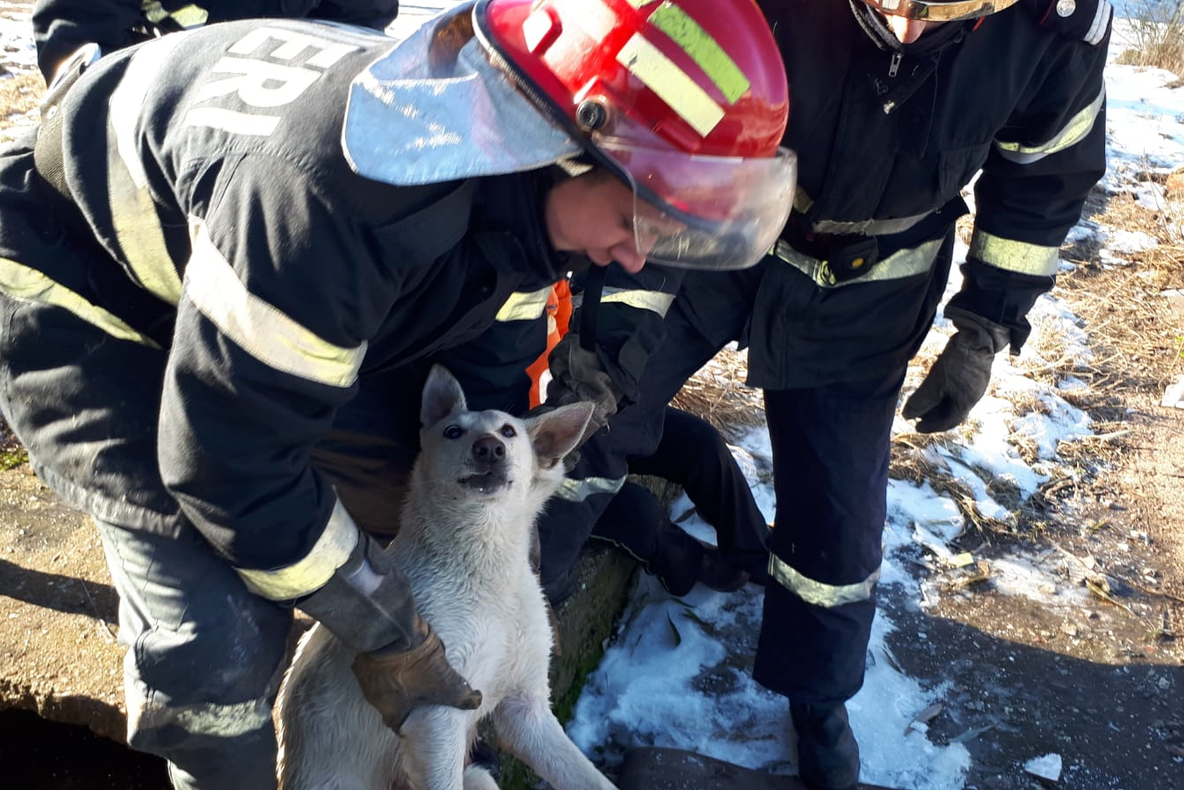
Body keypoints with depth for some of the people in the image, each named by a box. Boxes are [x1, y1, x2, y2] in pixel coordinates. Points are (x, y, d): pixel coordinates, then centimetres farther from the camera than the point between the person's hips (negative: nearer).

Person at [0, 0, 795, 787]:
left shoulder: (519, 180, -16)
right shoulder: (347, 192, -43)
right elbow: (228, 459, -34)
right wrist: (387, 631, -22)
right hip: (78, 296, -7)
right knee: (221, 625, -19)